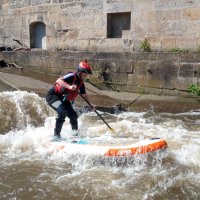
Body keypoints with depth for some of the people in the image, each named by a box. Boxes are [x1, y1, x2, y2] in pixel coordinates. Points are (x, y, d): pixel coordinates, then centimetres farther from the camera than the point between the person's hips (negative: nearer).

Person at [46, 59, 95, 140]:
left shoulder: (81, 83, 4)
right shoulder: (72, 76, -21)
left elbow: (84, 95, 20)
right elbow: (58, 81, -36)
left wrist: (91, 106, 22)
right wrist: (69, 87, -50)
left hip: (63, 99, 8)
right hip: (53, 95, -8)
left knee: (73, 115, 3)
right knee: (62, 112, -28)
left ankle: (75, 133, 23)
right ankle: (56, 134, -19)